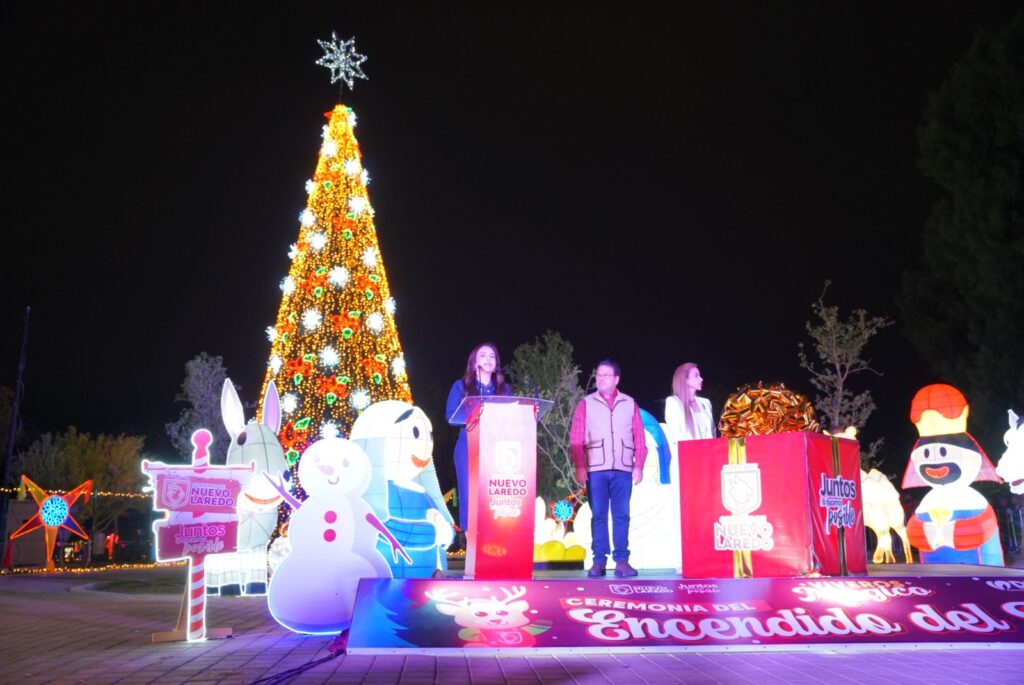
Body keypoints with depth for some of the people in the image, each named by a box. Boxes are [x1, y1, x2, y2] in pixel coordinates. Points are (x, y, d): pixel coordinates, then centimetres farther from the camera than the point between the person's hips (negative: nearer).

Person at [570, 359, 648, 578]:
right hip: (596, 469, -1)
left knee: (621, 515, 0)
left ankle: (622, 560, 4)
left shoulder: (630, 404, 11)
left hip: (623, 469, 1)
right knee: (598, 515, 0)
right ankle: (599, 561, 4)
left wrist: (639, 466, 1)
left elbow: (639, 438, 9)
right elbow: (576, 439, 4)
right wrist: (580, 467, -5)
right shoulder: (586, 404, 9)